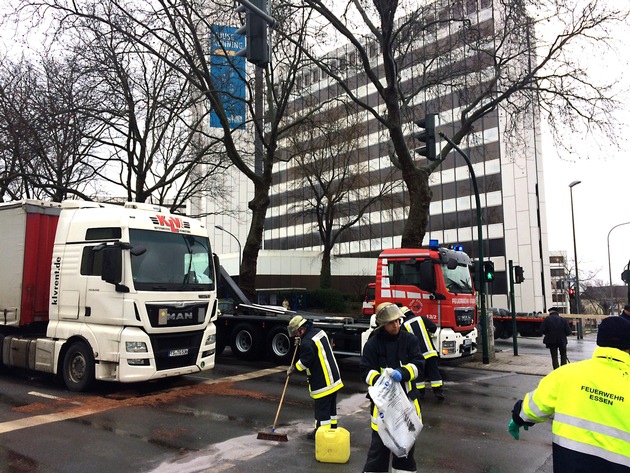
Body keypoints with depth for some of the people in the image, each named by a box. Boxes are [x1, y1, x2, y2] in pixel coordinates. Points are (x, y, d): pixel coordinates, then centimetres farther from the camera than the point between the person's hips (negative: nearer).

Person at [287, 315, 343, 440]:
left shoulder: (307, 342, -23)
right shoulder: (319, 332, 7)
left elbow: (305, 361, -20)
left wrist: (293, 368, -2)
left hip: (322, 382, -10)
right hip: (334, 378, 10)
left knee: (321, 407, 1)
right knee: (331, 406, 19)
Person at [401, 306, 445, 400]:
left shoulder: (404, 326, 0)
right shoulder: (422, 318, 3)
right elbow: (434, 327, 2)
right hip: (430, 350, 1)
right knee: (434, 372, 5)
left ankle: (420, 392, 14)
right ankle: (438, 392, 2)